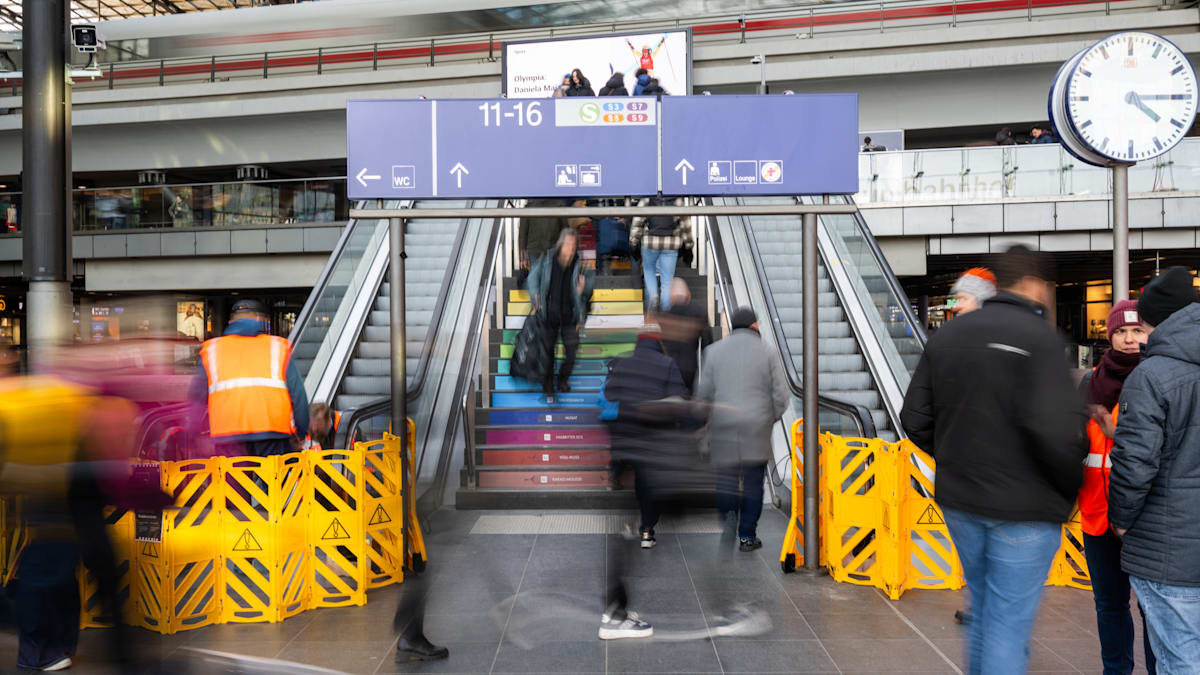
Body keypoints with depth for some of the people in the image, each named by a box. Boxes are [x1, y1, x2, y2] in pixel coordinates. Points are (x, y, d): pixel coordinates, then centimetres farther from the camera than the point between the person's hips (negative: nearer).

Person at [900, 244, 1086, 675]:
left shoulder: (946, 335, 7)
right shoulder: (1039, 337, -14)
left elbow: (915, 418, 7)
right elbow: (1055, 428, -23)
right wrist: (1073, 484, -6)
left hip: (959, 500, 6)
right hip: (1024, 509, -6)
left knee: (983, 610, 22)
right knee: (1009, 623, 2)